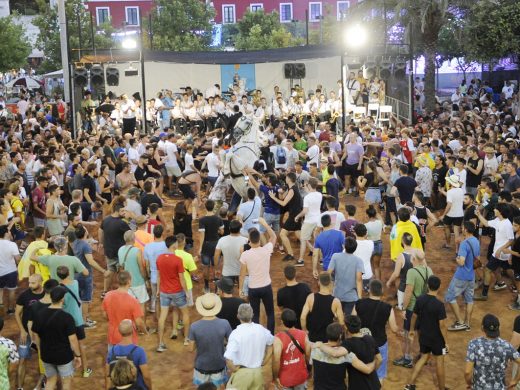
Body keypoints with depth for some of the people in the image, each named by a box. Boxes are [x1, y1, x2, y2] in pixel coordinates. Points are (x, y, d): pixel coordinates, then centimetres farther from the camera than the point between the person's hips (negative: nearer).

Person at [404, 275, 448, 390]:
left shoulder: (420, 299, -9)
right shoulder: (439, 305, -25)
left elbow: (414, 316, 4)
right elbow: (442, 326, -21)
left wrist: (411, 330, 20)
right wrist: (446, 342, -10)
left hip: (423, 336, 5)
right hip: (436, 338, -5)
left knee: (424, 357, 23)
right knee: (439, 362, 12)